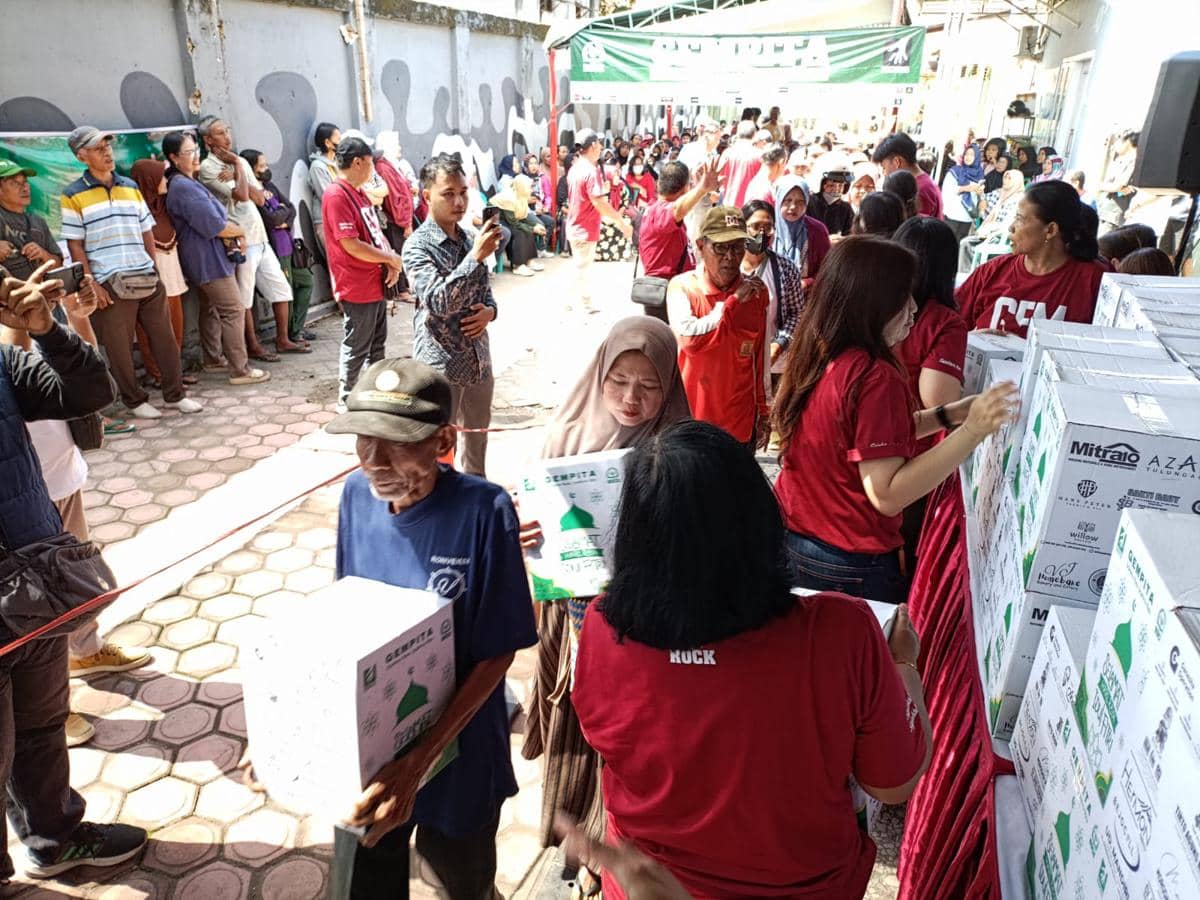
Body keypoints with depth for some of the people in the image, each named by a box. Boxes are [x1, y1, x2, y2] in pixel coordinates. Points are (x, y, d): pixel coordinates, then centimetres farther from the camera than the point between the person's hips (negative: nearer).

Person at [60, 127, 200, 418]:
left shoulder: (131, 186, 11)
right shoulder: (73, 195, -2)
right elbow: (74, 244, -4)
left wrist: (153, 269, 8)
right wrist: (92, 284, -10)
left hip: (147, 279, 4)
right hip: (111, 285, -4)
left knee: (164, 337, 6)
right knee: (119, 347, 4)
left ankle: (175, 394, 17)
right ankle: (134, 401, 18)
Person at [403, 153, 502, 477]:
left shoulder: (472, 239, 7)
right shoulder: (418, 246, -13)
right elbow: (438, 303, -25)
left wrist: (489, 311, -6)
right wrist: (476, 256, -30)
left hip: (478, 360, 7)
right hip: (441, 365, -7)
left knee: (477, 441, 21)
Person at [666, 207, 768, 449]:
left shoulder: (757, 292, 2)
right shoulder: (682, 286, -7)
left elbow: (761, 358, 9)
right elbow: (689, 337, -24)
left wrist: (763, 413, 12)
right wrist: (734, 301, -16)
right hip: (691, 419, -3)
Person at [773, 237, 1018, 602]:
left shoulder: (816, 355, 0)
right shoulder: (876, 377, -25)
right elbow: (887, 495, -27)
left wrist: (949, 415, 5)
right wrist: (972, 430, -28)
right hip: (851, 567, -8)